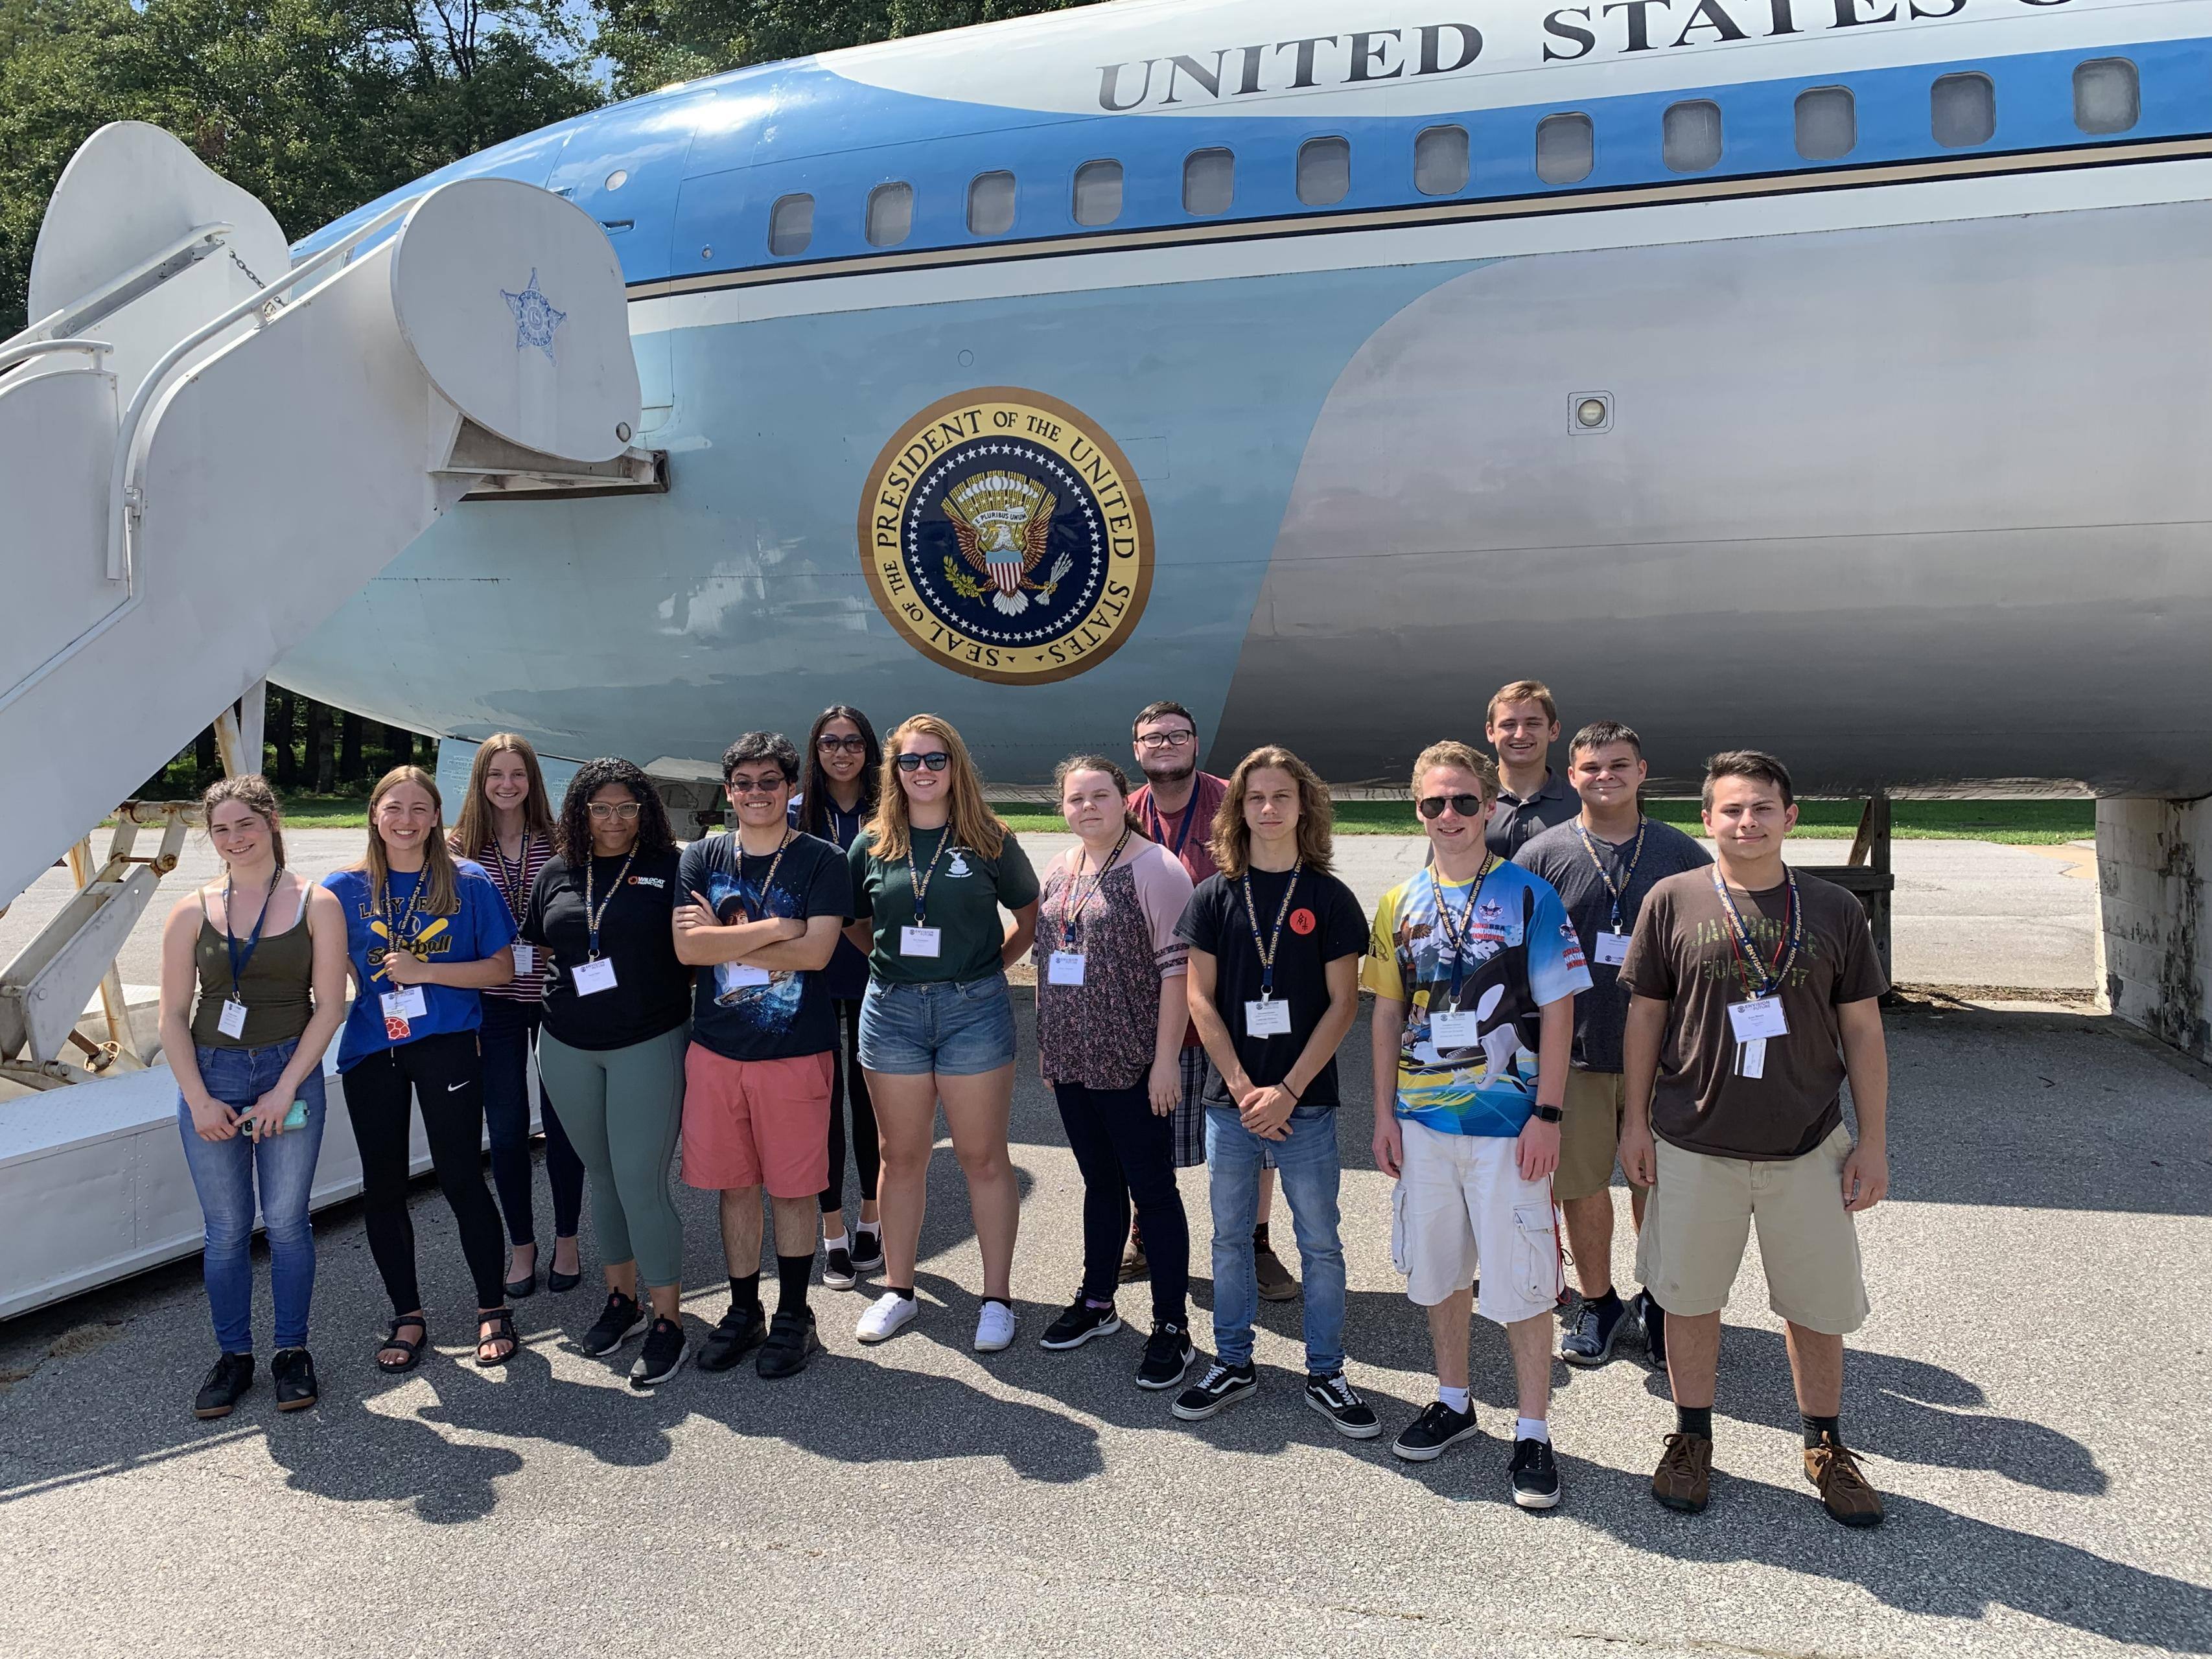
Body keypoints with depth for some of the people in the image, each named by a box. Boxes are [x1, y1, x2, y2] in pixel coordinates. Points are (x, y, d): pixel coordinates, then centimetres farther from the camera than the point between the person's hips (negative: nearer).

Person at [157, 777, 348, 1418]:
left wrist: (284, 1090, -9)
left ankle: (291, 1351, 19)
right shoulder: (192, 912, 5)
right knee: (226, 1229, 6)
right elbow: (173, 1016, 4)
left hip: (290, 1073, -1)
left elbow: (329, 1006, -3)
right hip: (210, 1076, 2)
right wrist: (199, 1099, -6)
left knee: (286, 1221, 3)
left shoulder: (315, 903, 0)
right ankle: (233, 1355, 20)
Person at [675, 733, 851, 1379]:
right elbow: (686, 947, -7)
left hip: (796, 1051, -3)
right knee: (735, 1185, 12)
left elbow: (816, 952, -15)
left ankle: (793, 1316, 21)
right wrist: (776, 928, -13)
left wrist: (723, 941, -12)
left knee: (793, 1188, 6)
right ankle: (743, 1311, 28)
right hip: (715, 1049, 3)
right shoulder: (701, 859, 6)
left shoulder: (821, 860, -3)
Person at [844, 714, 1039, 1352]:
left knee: (984, 1158, 3)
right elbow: (854, 923, 17)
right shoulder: (872, 845, 5)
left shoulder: (989, 842, 0)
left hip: (973, 1008, -2)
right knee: (901, 1156, 11)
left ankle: (997, 1298, 13)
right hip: (891, 1010, 2)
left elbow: (1030, 914, 10)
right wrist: (893, 960, 6)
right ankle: (897, 1289, 24)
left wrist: (992, 961, 1)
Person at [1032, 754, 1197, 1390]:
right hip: (1072, 1062, 7)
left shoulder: (1154, 868, -12)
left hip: (1132, 1065, -7)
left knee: (1152, 1190, 2)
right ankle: (1096, 1302, 32)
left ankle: (1171, 1326, 11)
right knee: (1100, 1183, 18)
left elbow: (1177, 968, -15)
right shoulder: (1059, 872, 11)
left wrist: (1166, 1056, -18)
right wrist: (1046, 1043, 17)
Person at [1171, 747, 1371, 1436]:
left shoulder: (1328, 897, -1)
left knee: (1321, 1242, 6)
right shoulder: (1216, 895, 2)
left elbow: (1343, 1002, -4)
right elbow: (1200, 998, 1)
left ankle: (1325, 1374, 20)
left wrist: (1288, 1090, -11)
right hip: (1230, 1100, 2)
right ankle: (1233, 1364, 27)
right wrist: (1243, 1088, -8)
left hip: (1305, 1102, -1)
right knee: (1230, 1237, 12)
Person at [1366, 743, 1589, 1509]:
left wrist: (1546, 1115, -12)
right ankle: (1454, 1401, 33)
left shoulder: (1529, 897, -6)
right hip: (1423, 1121, 4)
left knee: (1519, 1281, 1)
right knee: (1438, 1268, 15)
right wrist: (1385, 1112, 5)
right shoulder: (1400, 904, 6)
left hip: (1506, 1125, -4)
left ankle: (1534, 1433, 16)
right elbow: (1387, 1013, 10)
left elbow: (1557, 1011, -6)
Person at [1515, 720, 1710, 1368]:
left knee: (1659, 1184, 10)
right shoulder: (1542, 855, 0)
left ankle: (1657, 1301, 30)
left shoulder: (1683, 855, 3)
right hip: (1574, 1053, 0)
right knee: (1581, 1185, 8)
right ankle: (1598, 1303, 27)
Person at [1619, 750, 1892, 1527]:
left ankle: (1825, 1447, 32)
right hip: (1694, 1144, -1)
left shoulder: (1834, 910, 0)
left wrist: (1873, 1140, 3)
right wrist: (1637, 1120, 2)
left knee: (1822, 1305, 11)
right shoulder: (1673, 901, -3)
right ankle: (1692, 1438, 31)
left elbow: (1862, 1030, 4)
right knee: (1690, 1296, 11)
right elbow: (1645, 1014, 2)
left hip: (1808, 1147, 1)